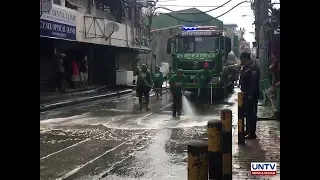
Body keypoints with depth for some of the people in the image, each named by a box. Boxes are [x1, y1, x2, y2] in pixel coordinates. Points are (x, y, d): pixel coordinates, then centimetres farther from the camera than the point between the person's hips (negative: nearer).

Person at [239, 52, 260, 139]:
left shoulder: (253, 68, -17)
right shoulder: (246, 67, 15)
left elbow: (253, 83, -23)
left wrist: (250, 95, -25)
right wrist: (243, 92, 17)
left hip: (251, 96, -10)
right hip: (246, 94, 10)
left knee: (251, 113, -6)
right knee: (247, 113, 16)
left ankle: (252, 133, -1)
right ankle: (248, 130, 26)